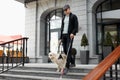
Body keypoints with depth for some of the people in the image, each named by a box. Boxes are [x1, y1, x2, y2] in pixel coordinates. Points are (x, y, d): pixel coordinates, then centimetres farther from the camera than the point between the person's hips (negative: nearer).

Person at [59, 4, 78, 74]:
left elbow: (76, 26, -4)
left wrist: (73, 33, -22)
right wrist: (60, 38, 15)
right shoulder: (63, 18, 20)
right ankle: (72, 63, 20)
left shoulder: (73, 16, 4)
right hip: (64, 35, 6)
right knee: (65, 50, 3)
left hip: (70, 35, -6)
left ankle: (67, 67, -19)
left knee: (68, 50, -16)